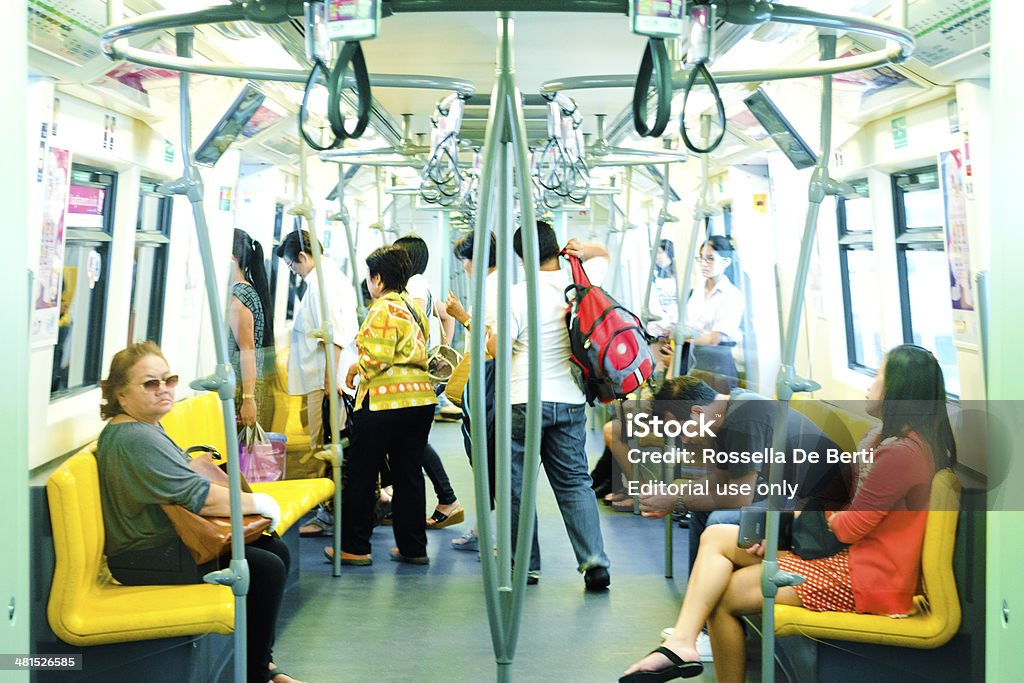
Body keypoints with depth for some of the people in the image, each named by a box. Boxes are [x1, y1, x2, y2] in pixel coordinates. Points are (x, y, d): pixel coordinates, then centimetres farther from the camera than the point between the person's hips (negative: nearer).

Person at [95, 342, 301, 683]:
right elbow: (200, 498, -24)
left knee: (276, 550, 9)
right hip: (145, 562, -11)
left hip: (172, 540, 11)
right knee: (267, 568, -19)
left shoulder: (145, 428, 13)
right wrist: (260, 504, -13)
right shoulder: (135, 439, -22)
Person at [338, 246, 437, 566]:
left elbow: (377, 358, -19)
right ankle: (413, 547, 15)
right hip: (421, 398, 8)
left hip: (383, 400, -8)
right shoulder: (414, 309, 15)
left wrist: (355, 369, -1)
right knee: (409, 474, 11)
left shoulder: (383, 310, -11)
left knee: (361, 475, 3)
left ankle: (354, 547, 10)